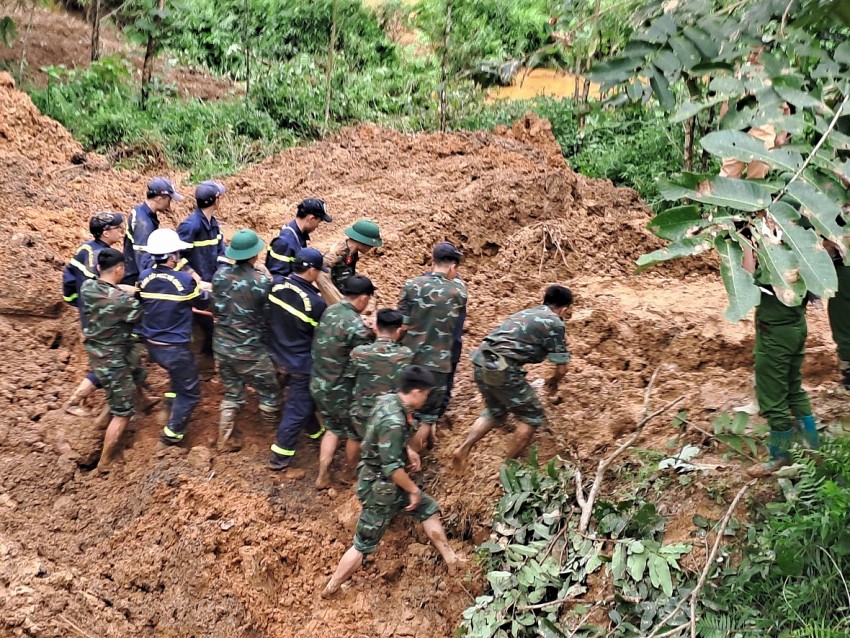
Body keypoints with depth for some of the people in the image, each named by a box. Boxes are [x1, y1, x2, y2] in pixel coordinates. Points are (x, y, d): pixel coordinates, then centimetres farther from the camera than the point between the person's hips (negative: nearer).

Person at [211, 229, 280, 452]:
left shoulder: (220, 274, -7)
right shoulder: (262, 282, -22)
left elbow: (215, 310, 7)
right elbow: (270, 318, -10)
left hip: (221, 346, 5)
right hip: (250, 351, -5)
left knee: (232, 395, 22)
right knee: (270, 393, 16)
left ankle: (225, 441, 27)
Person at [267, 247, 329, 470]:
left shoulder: (277, 287, -10)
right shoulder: (315, 302, -27)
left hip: (278, 354, 7)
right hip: (302, 362, -7)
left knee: (302, 396, 27)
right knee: (297, 408, 6)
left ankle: (315, 431, 48)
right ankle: (279, 457, 13)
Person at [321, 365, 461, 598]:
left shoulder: (388, 400, -4)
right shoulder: (394, 421, -32)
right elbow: (392, 467, -29)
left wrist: (408, 450, 9)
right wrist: (414, 490, -16)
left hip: (386, 482, 10)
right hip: (379, 487, -10)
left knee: (429, 509, 20)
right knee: (364, 544, 3)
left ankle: (452, 561, 33)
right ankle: (330, 590, 16)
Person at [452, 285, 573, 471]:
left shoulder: (525, 313, 24)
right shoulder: (555, 323, 2)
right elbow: (561, 369, 4)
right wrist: (553, 381, 24)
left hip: (481, 363, 8)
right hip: (501, 369, -8)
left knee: (495, 412, 28)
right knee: (532, 416, 10)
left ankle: (464, 448, 13)